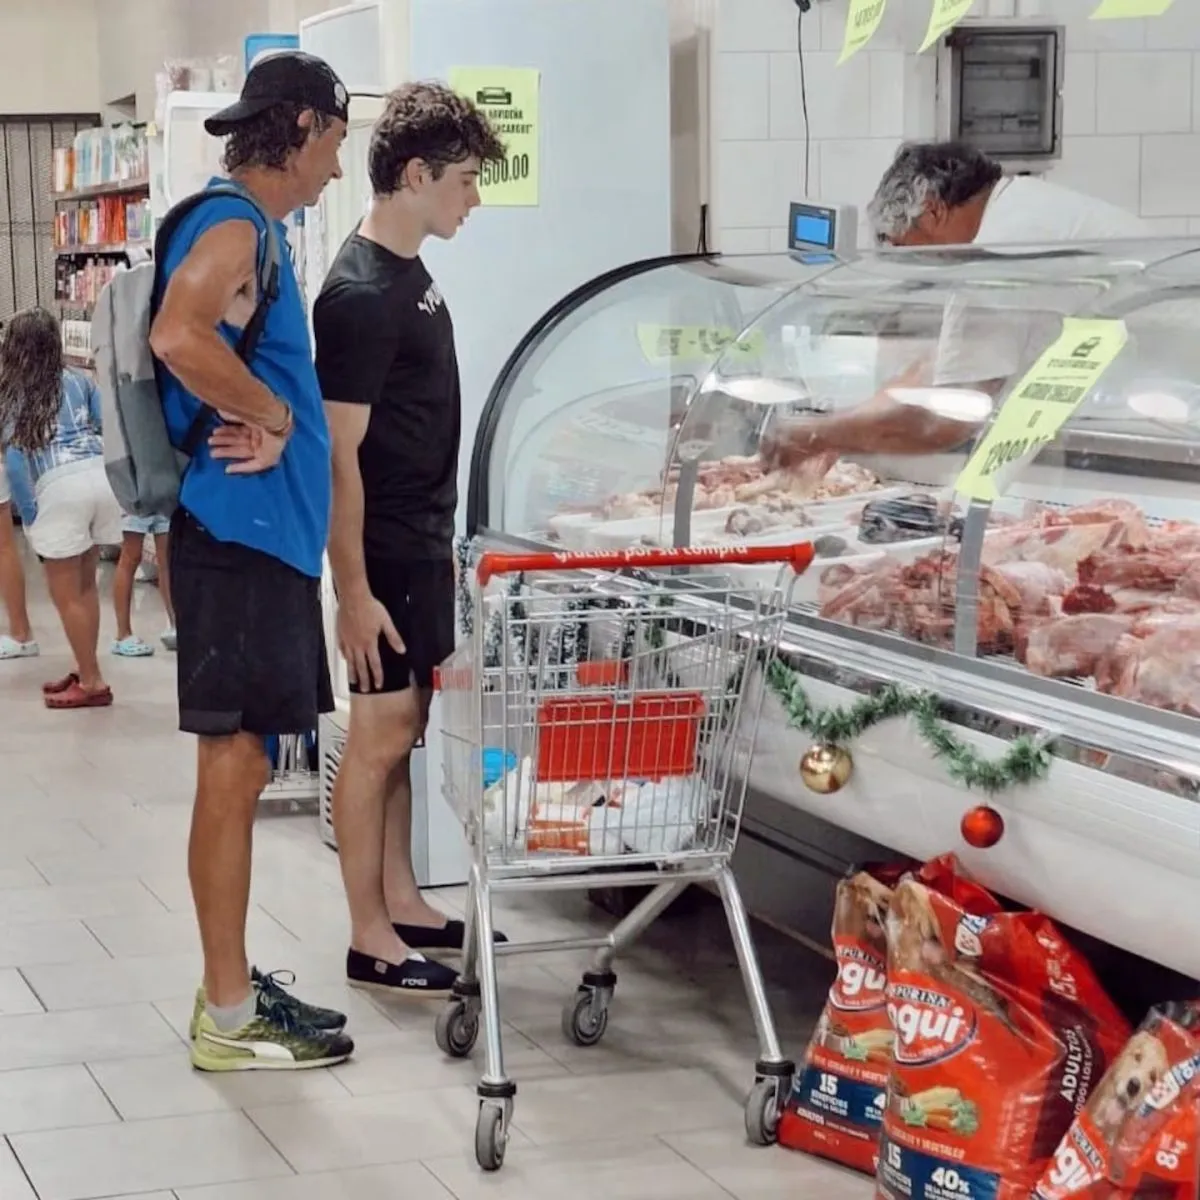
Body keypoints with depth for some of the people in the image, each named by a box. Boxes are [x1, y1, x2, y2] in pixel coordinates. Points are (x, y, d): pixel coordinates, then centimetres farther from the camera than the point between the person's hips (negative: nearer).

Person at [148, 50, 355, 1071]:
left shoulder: (253, 230, 18)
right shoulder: (234, 227, -13)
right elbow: (179, 338, -32)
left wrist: (270, 420, -1)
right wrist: (274, 416, -19)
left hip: (263, 537, 10)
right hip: (239, 536, -10)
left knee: (242, 768, 14)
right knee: (233, 769, -4)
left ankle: (234, 985, 23)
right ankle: (229, 1019, 3)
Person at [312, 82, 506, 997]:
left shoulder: (410, 273, 10)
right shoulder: (361, 295, -19)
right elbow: (339, 454, -21)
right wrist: (353, 591, -22)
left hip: (423, 542, 9)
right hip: (385, 552, -9)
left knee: (404, 730, 15)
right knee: (379, 736, -2)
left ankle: (403, 904, 25)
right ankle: (370, 940, 7)